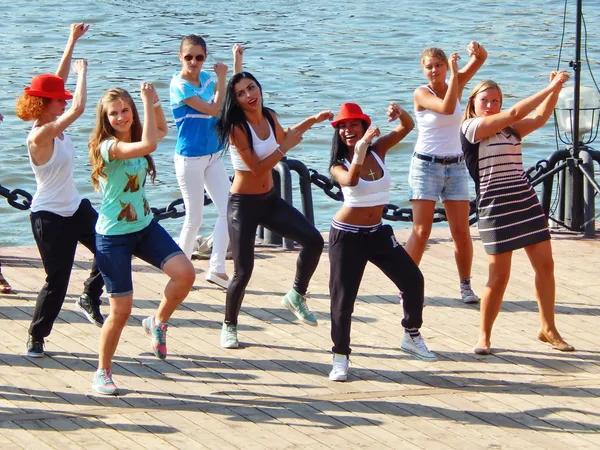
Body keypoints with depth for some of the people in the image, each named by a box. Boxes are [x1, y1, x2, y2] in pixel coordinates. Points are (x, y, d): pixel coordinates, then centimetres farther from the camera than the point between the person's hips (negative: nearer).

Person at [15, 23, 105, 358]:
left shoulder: (55, 127, 0)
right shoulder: (39, 136, -25)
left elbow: (58, 81, 5)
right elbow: (79, 108, -33)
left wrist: (73, 42, 4)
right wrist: (82, 72, -19)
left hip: (75, 207, 9)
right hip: (50, 216, -9)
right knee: (57, 281, -2)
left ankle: (90, 298, 28)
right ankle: (36, 338, 14)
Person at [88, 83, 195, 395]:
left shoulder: (135, 140, 4)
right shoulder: (108, 146, -20)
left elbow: (161, 130, 26)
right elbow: (148, 145, -36)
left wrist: (154, 102, 8)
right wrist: (148, 102, -28)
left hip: (144, 227, 7)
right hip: (113, 237, -7)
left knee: (185, 273, -16)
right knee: (121, 310, -3)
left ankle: (158, 323, 11)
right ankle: (102, 373, 17)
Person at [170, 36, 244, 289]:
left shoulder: (205, 78, 5)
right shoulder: (179, 85, -15)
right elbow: (214, 109, -18)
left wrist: (237, 61, 7)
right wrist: (222, 78, -11)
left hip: (213, 156, 7)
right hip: (190, 158, -7)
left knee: (228, 211, 1)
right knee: (194, 219, 0)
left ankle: (216, 269, 7)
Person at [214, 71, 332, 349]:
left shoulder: (269, 117, 1)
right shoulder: (237, 128, -20)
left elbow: (281, 137, 25)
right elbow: (256, 168, -23)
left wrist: (312, 121, 18)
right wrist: (285, 148, -17)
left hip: (270, 200, 7)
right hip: (243, 204, -6)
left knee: (313, 241, -8)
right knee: (243, 271, -6)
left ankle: (296, 296, 13)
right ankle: (229, 327, 16)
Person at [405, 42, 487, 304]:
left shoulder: (455, 84, 4)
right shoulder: (421, 94, -10)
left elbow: (481, 59, -4)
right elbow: (447, 108, -27)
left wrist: (477, 50, -26)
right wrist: (454, 74, -25)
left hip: (455, 167, 4)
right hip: (426, 166, -4)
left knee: (461, 231, 2)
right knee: (421, 232, -8)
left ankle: (465, 285, 13)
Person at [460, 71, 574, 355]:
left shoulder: (509, 129, 13)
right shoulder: (471, 127, -8)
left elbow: (540, 117, 6)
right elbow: (515, 113, -14)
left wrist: (555, 89, -7)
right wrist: (551, 87, -12)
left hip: (526, 202, 7)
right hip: (496, 208, -7)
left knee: (545, 265, 7)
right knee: (499, 276, -5)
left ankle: (548, 328, 19)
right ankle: (484, 336, 10)